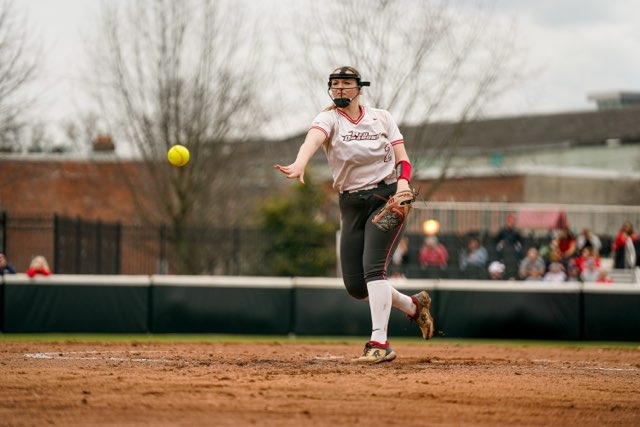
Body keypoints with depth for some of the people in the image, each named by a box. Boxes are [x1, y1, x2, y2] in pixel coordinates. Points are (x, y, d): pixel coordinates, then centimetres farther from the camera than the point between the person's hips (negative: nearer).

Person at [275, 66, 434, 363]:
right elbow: (313, 139, -27)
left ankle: (379, 343, -24)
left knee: (373, 266, -22)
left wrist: (403, 183, -20)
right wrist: (299, 165, -49)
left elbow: (403, 160, 3)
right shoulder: (329, 119, -3)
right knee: (354, 284, 1)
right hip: (351, 205, 3)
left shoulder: (382, 118, 3)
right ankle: (413, 305, 25)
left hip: (387, 199, -3)